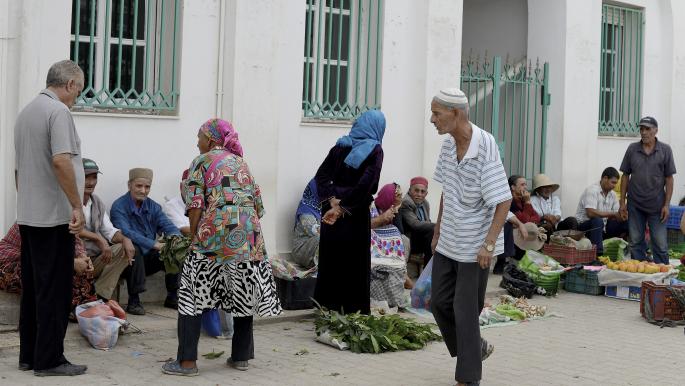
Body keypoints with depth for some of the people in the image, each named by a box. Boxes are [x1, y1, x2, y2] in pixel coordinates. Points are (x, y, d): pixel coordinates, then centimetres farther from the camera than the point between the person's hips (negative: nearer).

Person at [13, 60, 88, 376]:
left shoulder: (26, 113, 16)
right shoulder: (58, 111, -13)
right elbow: (61, 161, -24)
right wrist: (77, 207, -21)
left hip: (29, 216, 9)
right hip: (54, 216, -9)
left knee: (32, 287, 12)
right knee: (55, 290, -3)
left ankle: (28, 355, 17)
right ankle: (49, 360, 1)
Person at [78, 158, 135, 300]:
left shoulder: (98, 203, 16)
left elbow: (110, 231, 12)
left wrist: (125, 239, -9)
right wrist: (98, 238, -23)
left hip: (96, 259, 7)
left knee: (124, 248, -11)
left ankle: (100, 296, -16)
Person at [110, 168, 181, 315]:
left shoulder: (153, 206, 7)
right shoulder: (119, 206, -12)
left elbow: (168, 226, -3)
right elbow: (125, 233, -28)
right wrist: (155, 245, -37)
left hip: (148, 259, 6)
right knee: (133, 249, -35)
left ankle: (172, 297, -1)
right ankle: (134, 301, -27)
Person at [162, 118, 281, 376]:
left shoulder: (202, 161, 5)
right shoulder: (240, 162, 20)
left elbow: (195, 205, -4)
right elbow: (257, 203, 17)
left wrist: (195, 236, 3)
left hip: (216, 232, -5)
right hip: (249, 234, 5)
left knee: (193, 292, -1)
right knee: (244, 293, 12)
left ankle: (187, 361, -5)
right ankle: (241, 356, 18)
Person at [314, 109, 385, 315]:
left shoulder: (341, 145, 6)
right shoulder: (374, 150, -7)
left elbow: (321, 175, -3)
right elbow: (366, 185, -19)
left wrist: (332, 201, -10)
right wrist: (343, 208, -17)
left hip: (331, 211, 4)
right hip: (356, 216, -4)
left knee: (330, 263, 13)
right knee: (355, 267, 5)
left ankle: (327, 311, 19)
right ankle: (354, 312, 9)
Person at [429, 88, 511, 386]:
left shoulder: (485, 149, -22)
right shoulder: (448, 144, 0)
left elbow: (504, 201, -21)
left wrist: (489, 244, -25)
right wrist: (437, 232, 16)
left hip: (475, 247, -7)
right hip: (448, 243, 7)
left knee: (465, 310, -1)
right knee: (440, 302, 12)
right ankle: (477, 348, 34)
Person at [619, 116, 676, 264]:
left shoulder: (665, 150, 0)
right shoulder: (632, 149, 4)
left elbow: (669, 179, 0)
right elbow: (625, 176, 7)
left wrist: (666, 205, -6)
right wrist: (622, 202, 3)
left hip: (657, 205, -2)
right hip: (635, 205, 2)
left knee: (660, 245, 0)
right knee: (636, 243, 7)